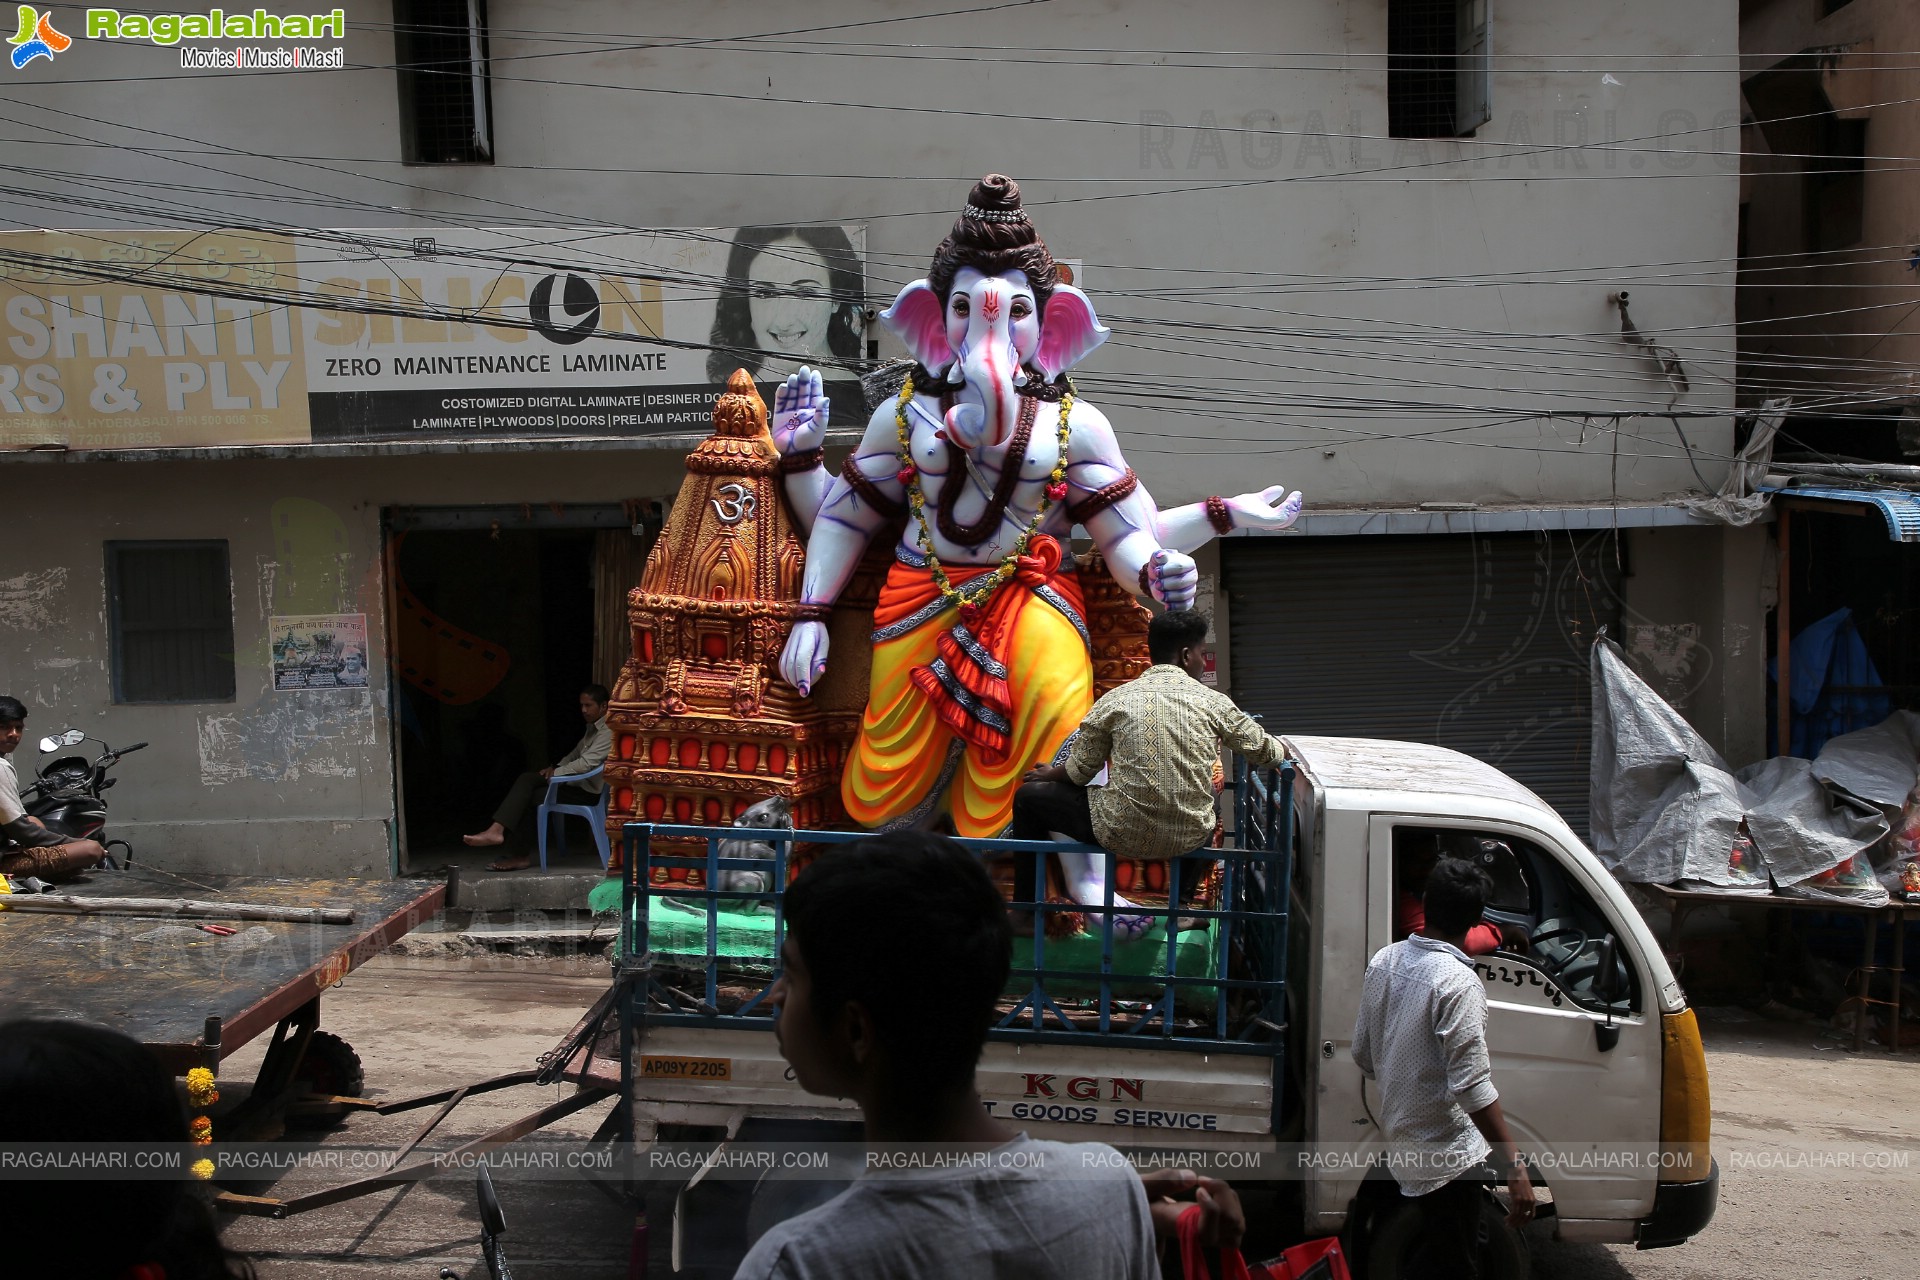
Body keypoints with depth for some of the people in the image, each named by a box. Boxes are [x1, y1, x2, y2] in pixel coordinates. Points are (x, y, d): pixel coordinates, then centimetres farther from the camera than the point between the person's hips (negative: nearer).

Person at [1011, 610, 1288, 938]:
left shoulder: (1115, 700, -5)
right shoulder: (1214, 702, -2)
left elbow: (1080, 771, 2)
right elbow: (1264, 751, 10)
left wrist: (1049, 774, 25)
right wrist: (1283, 750, 34)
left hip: (1122, 835, -2)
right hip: (1188, 839, 3)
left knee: (1028, 796, 18)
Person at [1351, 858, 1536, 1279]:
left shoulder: (1384, 961, 1)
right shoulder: (1458, 983, -22)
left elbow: (1362, 1055, 10)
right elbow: (1472, 1088, -25)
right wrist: (1514, 1167, -22)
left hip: (1401, 1145, 8)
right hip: (1447, 1153, -8)